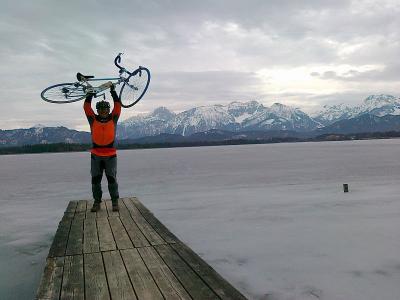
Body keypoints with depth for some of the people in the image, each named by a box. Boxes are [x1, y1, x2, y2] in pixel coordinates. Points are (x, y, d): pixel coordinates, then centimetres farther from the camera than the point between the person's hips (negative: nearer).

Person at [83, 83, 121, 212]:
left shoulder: (113, 119, 4)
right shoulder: (93, 119, 4)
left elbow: (118, 105, -2)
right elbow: (86, 106, -3)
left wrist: (112, 90, -4)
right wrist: (90, 93, -7)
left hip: (111, 155, -1)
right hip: (96, 156, 1)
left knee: (112, 178, 0)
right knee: (95, 180, 5)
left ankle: (115, 202, 8)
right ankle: (97, 202, 14)